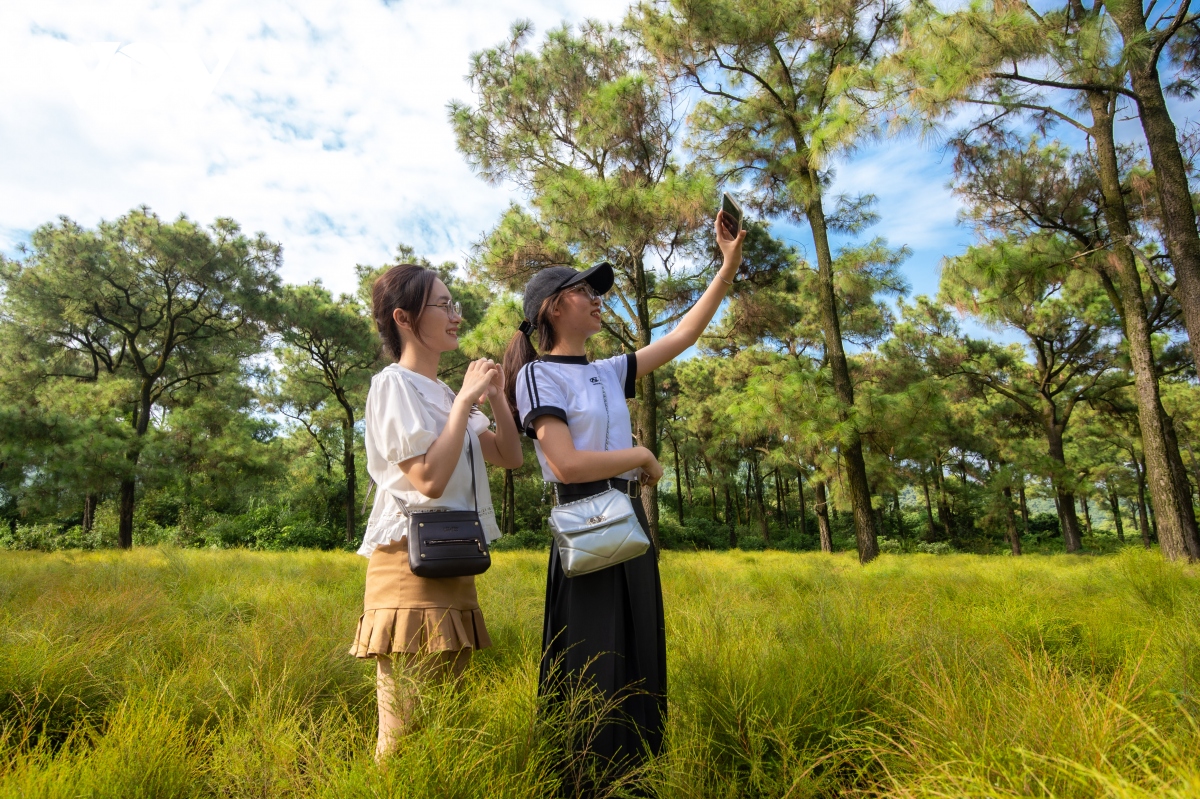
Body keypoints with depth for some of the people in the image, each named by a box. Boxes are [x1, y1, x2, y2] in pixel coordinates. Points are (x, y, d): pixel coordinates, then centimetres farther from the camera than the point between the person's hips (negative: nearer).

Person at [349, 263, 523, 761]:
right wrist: (465, 401, -13)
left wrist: (497, 397, 4)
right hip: (412, 564, -9)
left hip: (453, 566, 9)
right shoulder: (394, 384, -7)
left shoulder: (443, 394, 17)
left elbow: (511, 456, 17)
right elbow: (429, 479, -20)